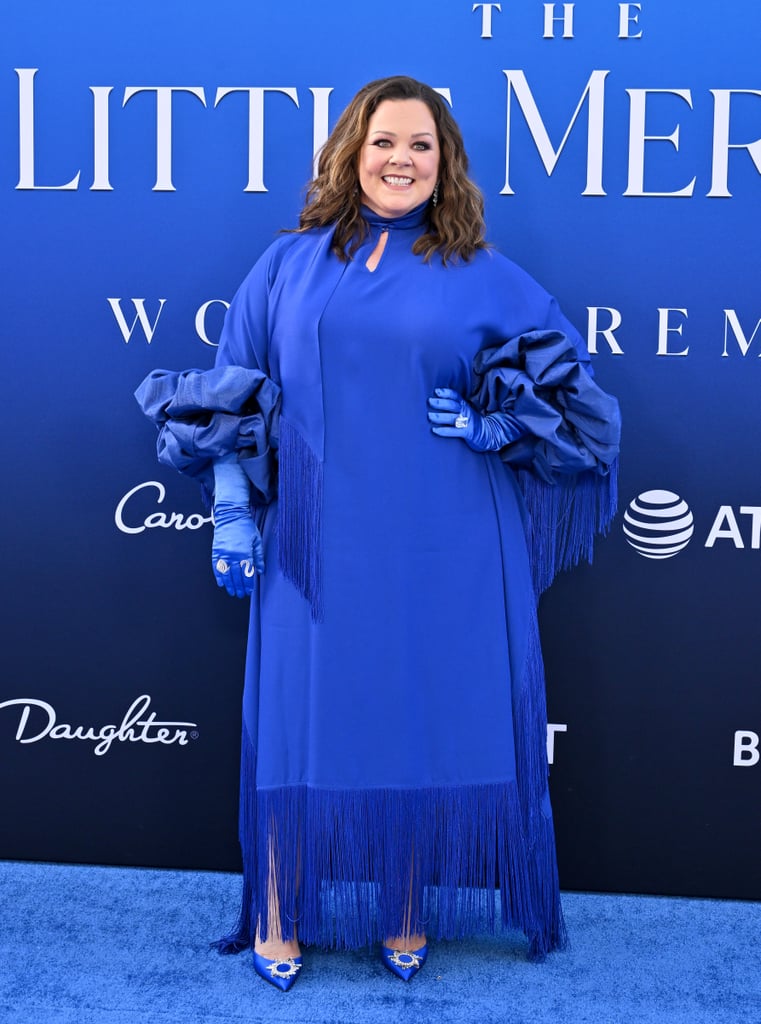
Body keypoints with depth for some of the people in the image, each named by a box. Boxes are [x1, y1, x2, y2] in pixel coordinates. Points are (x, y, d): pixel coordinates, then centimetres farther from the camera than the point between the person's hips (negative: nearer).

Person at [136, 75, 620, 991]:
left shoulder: (485, 279, 6)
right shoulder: (290, 266, 9)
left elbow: (567, 389, 8)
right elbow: (234, 398, 8)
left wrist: (487, 425, -8)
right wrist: (231, 510, 0)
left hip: (441, 554, 0)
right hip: (318, 546, 0)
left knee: (431, 723, 4)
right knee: (303, 721, 4)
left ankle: (408, 915, 23)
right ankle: (280, 919, 20)